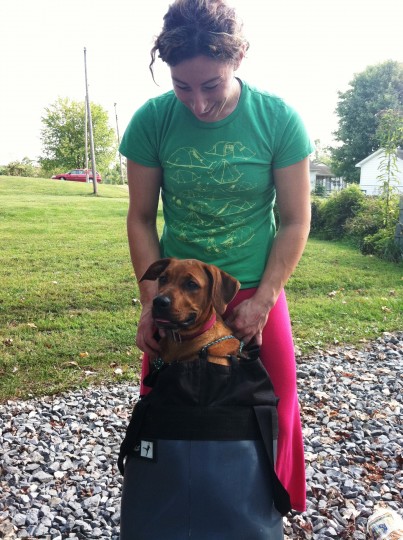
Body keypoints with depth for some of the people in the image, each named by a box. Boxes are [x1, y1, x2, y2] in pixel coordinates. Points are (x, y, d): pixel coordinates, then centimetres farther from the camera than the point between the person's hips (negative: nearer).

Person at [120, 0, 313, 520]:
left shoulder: (279, 119, -12)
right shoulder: (151, 120, -10)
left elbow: (296, 222, -6)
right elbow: (141, 218, -2)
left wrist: (261, 302, -10)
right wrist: (152, 303, -7)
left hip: (256, 293, 0)